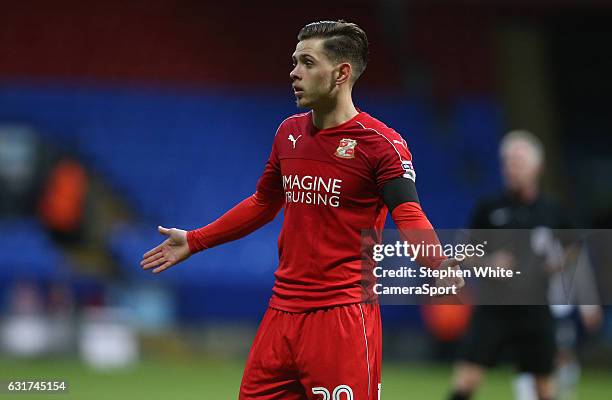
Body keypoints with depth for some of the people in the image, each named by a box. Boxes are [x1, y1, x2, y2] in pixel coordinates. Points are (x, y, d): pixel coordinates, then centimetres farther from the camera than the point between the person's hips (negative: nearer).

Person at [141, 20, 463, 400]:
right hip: (282, 310, 7)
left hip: (343, 317, -7)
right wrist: (194, 241, 28)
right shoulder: (289, 133, 12)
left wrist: (436, 261, -40)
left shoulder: (380, 142, -9)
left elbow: (409, 216, -19)